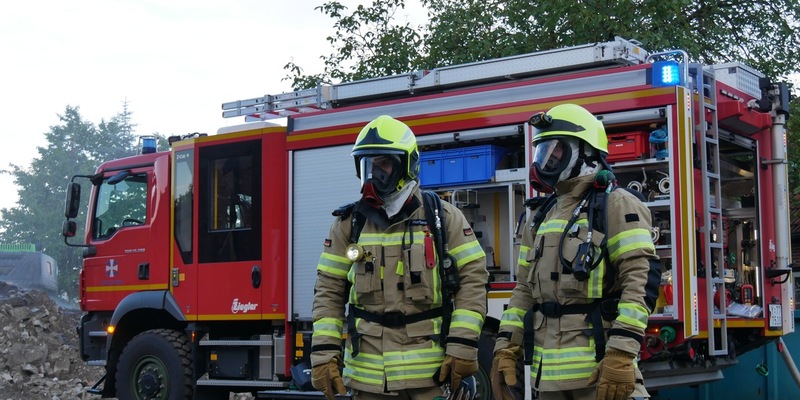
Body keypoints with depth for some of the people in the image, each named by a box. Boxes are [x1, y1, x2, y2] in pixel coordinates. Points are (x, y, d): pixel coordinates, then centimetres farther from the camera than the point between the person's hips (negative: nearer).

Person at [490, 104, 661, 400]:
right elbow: (525, 290, 19)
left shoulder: (616, 206, -5)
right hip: (548, 371, 7)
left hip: (599, 367, -7)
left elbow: (642, 279, -15)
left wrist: (621, 355, -23)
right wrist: (506, 348, 8)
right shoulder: (541, 218, 18)